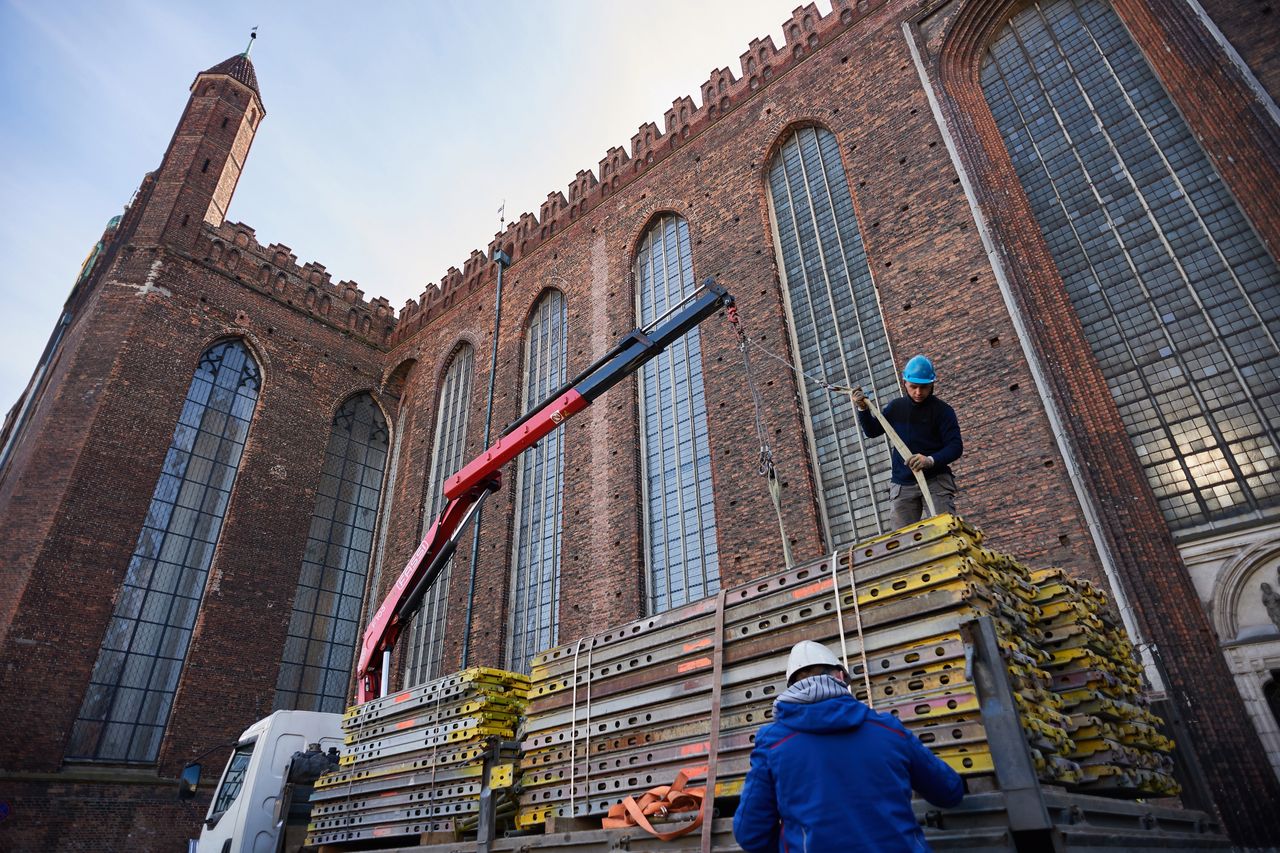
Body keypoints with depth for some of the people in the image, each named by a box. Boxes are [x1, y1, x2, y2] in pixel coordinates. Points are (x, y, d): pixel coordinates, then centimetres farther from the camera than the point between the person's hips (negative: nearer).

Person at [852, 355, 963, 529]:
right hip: (903, 485, 4)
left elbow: (955, 447, -10)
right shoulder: (896, 407, 9)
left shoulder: (942, 410, -4)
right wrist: (863, 409, 2)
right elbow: (872, 431, 20)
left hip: (935, 481, -4)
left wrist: (931, 460, -29)